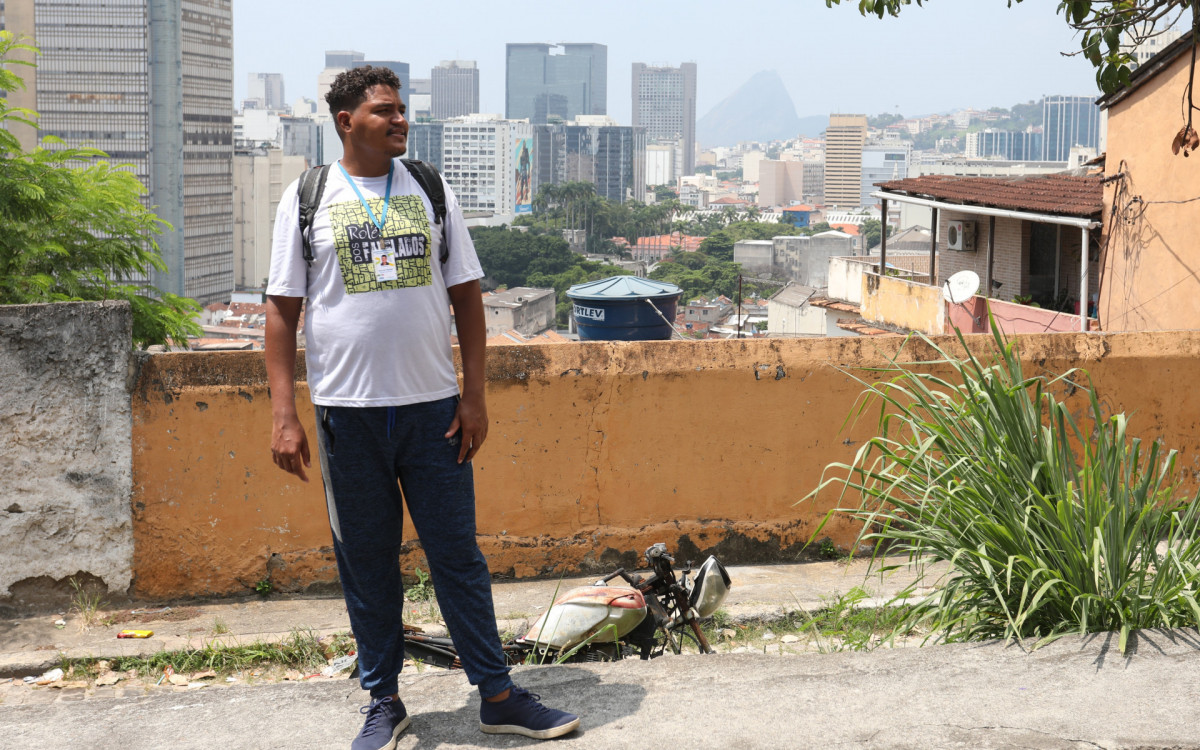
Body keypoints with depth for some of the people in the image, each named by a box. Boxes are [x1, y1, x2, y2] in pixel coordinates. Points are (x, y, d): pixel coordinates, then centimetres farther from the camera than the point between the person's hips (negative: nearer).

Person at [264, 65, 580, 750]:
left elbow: (467, 297, 8)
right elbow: (283, 311, 2)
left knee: (459, 555, 5)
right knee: (367, 564, 7)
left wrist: (475, 395, 2)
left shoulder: (432, 191, 7)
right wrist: (284, 415, -5)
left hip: (433, 408, 1)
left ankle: (498, 695, 14)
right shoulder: (307, 199, 2)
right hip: (348, 411, -1)